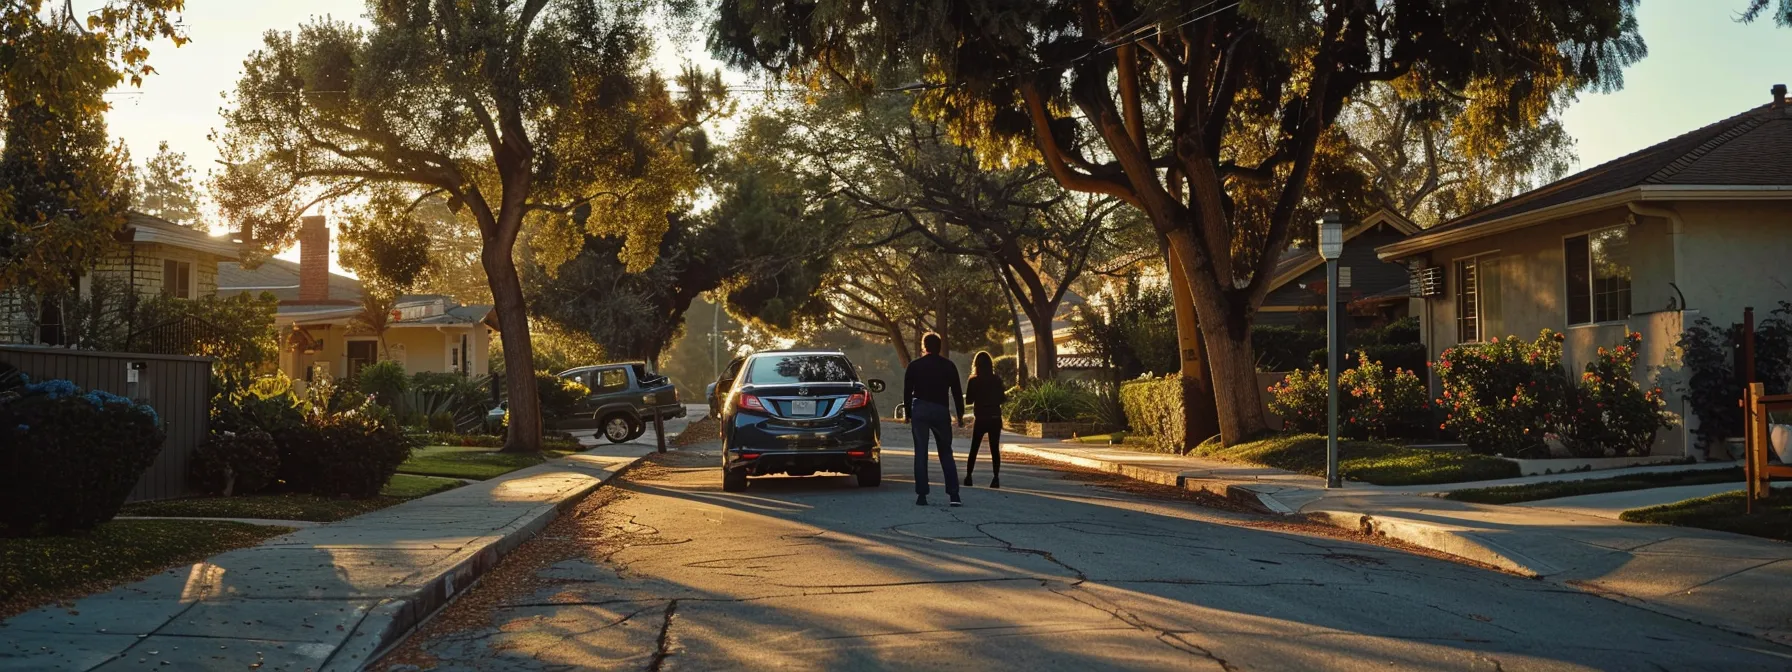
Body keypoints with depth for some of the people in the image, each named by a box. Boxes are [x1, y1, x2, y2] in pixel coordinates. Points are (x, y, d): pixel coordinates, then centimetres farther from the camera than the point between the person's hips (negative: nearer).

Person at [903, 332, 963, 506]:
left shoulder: (914, 366, 4)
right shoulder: (949, 366, 6)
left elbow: (907, 392, 5)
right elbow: (957, 393, 5)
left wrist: (908, 414, 13)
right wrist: (960, 415, 11)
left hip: (920, 410, -1)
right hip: (941, 411, 1)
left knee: (920, 454, 3)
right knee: (946, 454, 7)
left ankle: (921, 495, -2)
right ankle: (954, 495, -3)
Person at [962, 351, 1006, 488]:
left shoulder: (973, 381, -7)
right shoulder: (997, 380, -3)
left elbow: (969, 400, -4)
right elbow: (1002, 399, -1)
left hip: (980, 419, -1)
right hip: (995, 419, 1)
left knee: (974, 449, 10)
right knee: (995, 449, 4)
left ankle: (968, 477, 7)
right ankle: (996, 478, -4)